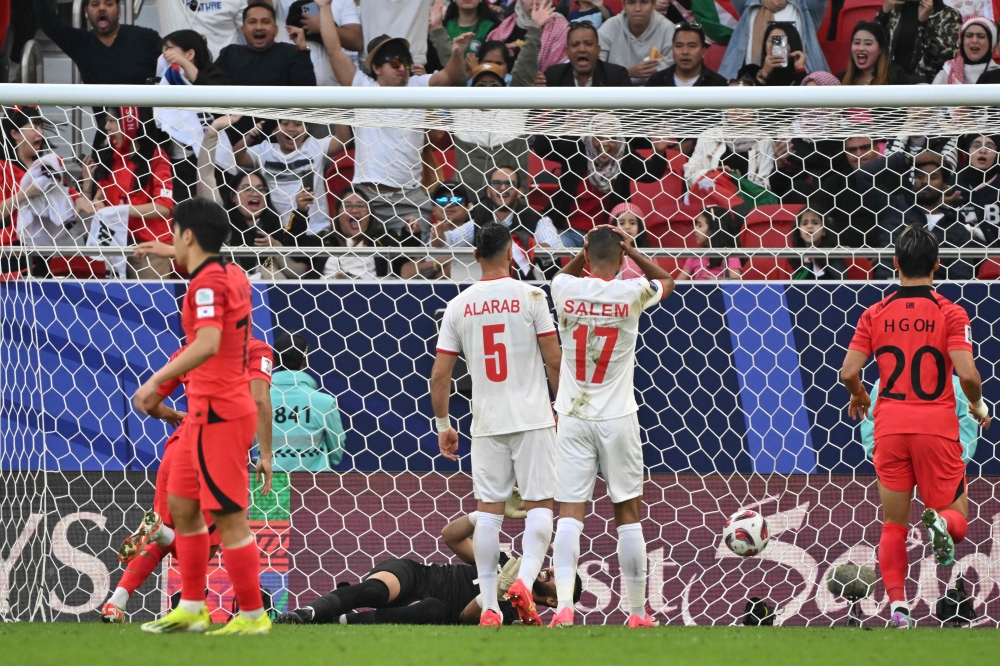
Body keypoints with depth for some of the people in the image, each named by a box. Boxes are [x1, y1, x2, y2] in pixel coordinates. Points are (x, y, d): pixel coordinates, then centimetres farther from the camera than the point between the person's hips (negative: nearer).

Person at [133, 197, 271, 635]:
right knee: (182, 506, 15)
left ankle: (253, 615, -1)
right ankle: (191, 609, 20)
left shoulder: (208, 283, -18)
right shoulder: (232, 276, 11)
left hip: (218, 414, -10)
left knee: (228, 517, -6)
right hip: (209, 412, 10)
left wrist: (156, 380, -30)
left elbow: (208, 344, -32)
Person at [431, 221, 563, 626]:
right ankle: (525, 581, -19)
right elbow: (554, 361, -5)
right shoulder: (530, 296, -5)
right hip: (532, 418, -3)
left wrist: (443, 425, 14)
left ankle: (488, 606, 5)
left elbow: (439, 375, 4)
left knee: (488, 510, 7)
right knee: (539, 505, 3)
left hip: (486, 424, 3)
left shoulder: (458, 306, 3)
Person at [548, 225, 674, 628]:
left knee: (569, 514, -3)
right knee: (627, 515, 8)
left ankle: (564, 606, -19)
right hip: (617, 416, -1)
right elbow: (667, 280, 16)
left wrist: (587, 251, 13)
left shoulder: (565, 289, -4)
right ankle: (637, 614, 13)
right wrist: (631, 250, 11)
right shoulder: (632, 293, -8)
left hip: (573, 417, 1)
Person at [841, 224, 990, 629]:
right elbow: (967, 374, -14)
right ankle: (940, 523, -29)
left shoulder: (876, 315, 3)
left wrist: (859, 397, 21)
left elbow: (849, 372, -1)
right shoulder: (950, 314, -5)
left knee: (893, 525, 12)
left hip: (890, 427, 2)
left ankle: (897, 606, -2)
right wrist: (978, 406, 7)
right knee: (957, 518, 7)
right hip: (937, 426, -2)